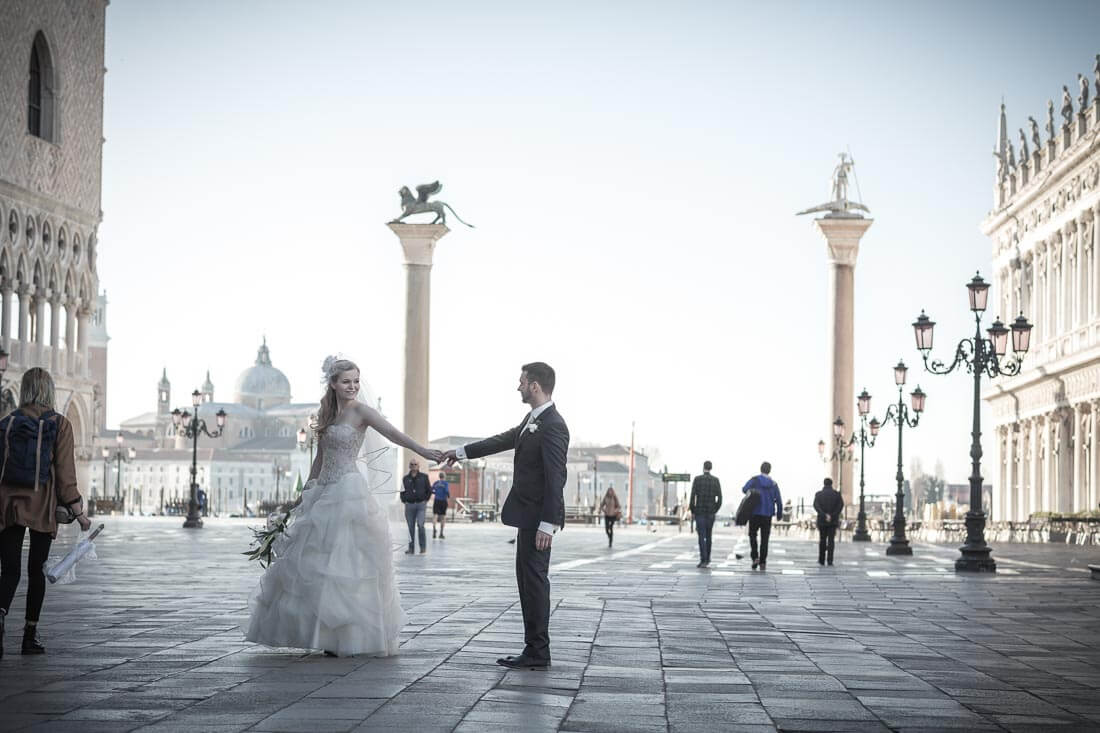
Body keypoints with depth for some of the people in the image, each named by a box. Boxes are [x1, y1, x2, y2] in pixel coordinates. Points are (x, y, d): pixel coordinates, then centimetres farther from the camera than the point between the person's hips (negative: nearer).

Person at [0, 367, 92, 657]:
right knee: (36, 570, 10)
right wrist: (78, 511, -2)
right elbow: (65, 473, -7)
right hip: (42, 507, -1)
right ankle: (30, 635, 13)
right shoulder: (59, 425, -3)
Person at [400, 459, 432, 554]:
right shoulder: (405, 478, 10)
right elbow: (402, 491, 17)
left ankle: (423, 547, -5)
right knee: (411, 527, 3)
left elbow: (429, 490, 9)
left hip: (421, 504, -2)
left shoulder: (424, 477, 5)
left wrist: (426, 500, 3)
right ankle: (411, 548, 10)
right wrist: (404, 501, 5)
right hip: (409, 505, 2)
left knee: (420, 525, -15)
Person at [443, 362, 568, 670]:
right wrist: (461, 452, 34)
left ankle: (538, 653, -1)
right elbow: (503, 440, 26)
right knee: (527, 579, 12)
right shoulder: (532, 420, 12)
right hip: (528, 515, 10)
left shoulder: (553, 426, -19)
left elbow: (555, 478, -22)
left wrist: (547, 524, -24)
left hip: (538, 517, -10)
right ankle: (534, 649, 17)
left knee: (534, 579, -6)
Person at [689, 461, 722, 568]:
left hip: (699, 512, -3)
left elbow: (693, 496, -9)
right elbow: (719, 498, -2)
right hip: (711, 513, 3)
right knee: (708, 536, 17)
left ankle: (703, 560, -17)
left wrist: (692, 511, 2)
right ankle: (707, 559, 24)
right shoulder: (716, 480, 2)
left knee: (701, 536, -6)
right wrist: (715, 510, 11)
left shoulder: (697, 479, -5)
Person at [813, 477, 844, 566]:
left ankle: (821, 560, 15)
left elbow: (816, 506, -13)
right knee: (831, 540, 1)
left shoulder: (818, 494, 3)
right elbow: (841, 505, -11)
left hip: (822, 520, 1)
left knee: (822, 540, 13)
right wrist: (833, 515, -12)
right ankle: (829, 560, -7)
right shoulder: (837, 494, 2)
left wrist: (824, 515, -19)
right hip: (833, 521, -1)